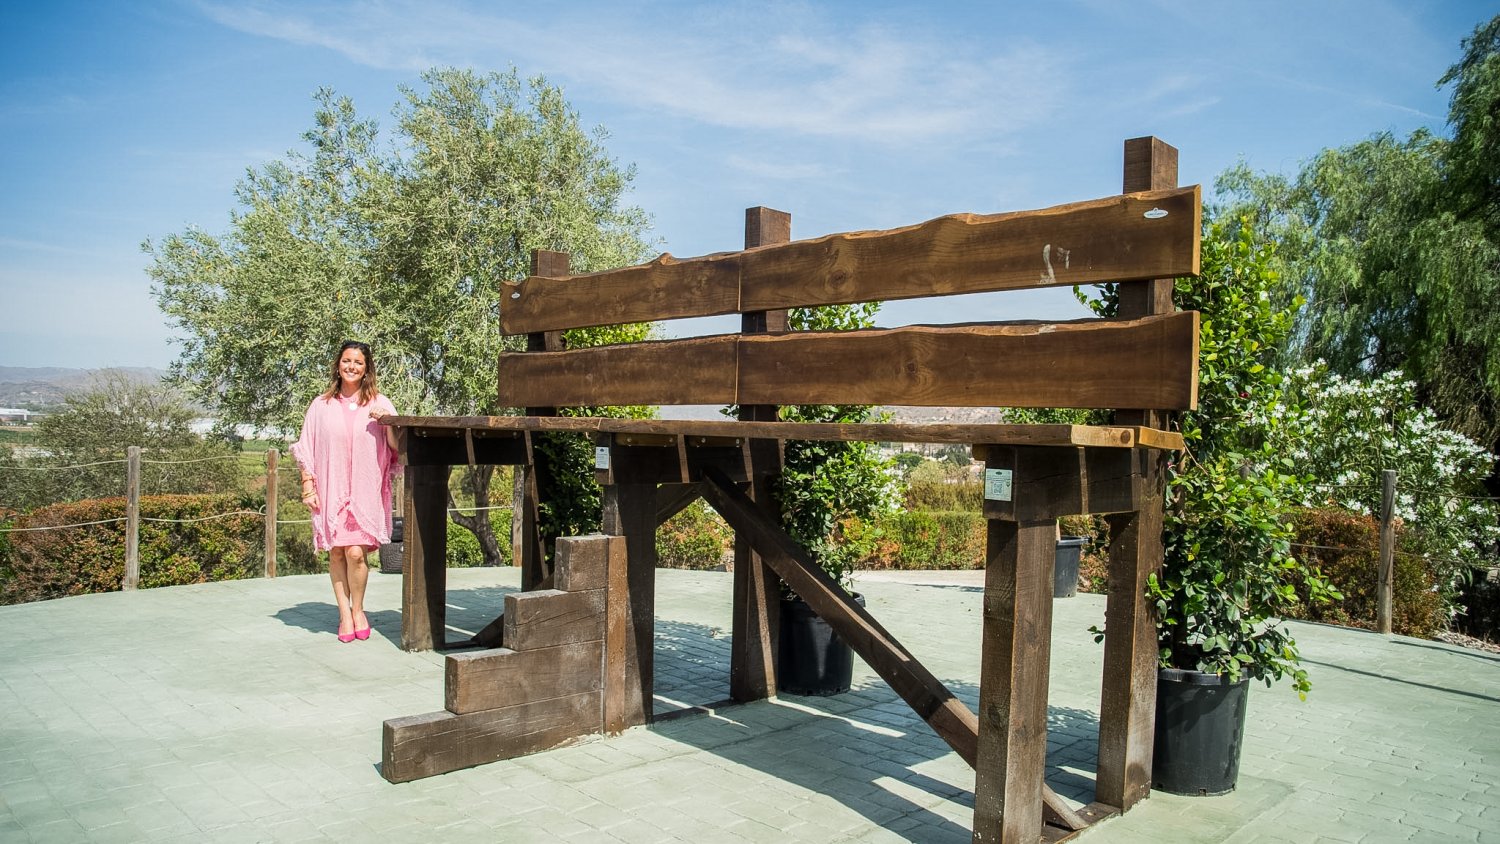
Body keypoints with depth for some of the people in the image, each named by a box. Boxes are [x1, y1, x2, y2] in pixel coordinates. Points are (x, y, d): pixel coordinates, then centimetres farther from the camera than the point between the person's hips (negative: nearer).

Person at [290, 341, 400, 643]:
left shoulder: (379, 404, 7)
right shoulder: (321, 406, 9)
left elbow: (397, 447, 3)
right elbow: (306, 450, 10)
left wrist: (388, 422, -13)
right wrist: (307, 486, 2)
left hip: (365, 490, -1)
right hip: (331, 490, 1)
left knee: (355, 551, -11)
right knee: (336, 551, 2)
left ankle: (358, 610, 11)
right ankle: (344, 614, 13)